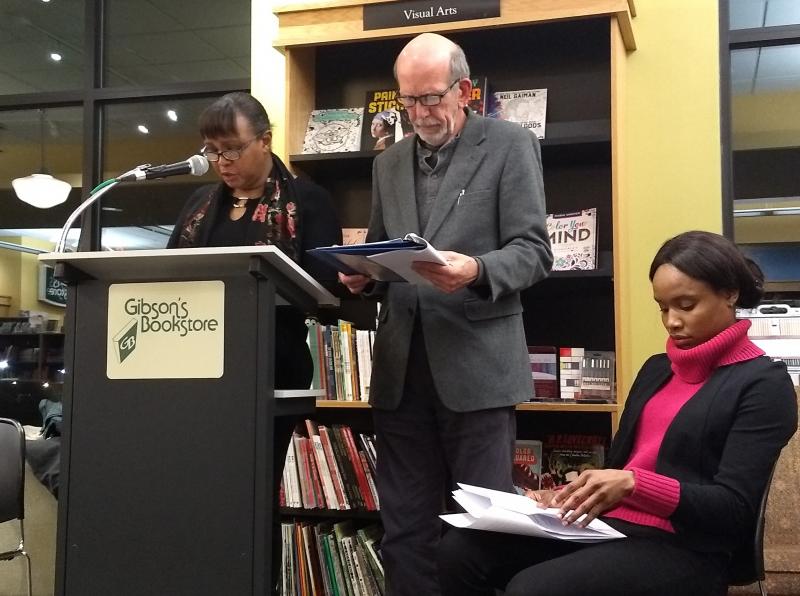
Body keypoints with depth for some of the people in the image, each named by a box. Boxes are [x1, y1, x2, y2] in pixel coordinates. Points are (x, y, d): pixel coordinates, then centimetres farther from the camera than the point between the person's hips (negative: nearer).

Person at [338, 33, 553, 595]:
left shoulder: (510, 145, 2)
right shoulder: (389, 162, 17)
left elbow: (534, 251, -5)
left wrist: (476, 270, -24)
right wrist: (363, 276, -1)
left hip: (475, 365, -5)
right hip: (401, 367, 5)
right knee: (405, 532, 9)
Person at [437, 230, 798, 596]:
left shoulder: (764, 384, -1)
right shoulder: (656, 369, 21)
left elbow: (734, 508, -11)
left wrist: (633, 483, -24)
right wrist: (569, 495, 0)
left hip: (682, 549, -6)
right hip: (604, 525, 7)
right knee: (461, 549, -17)